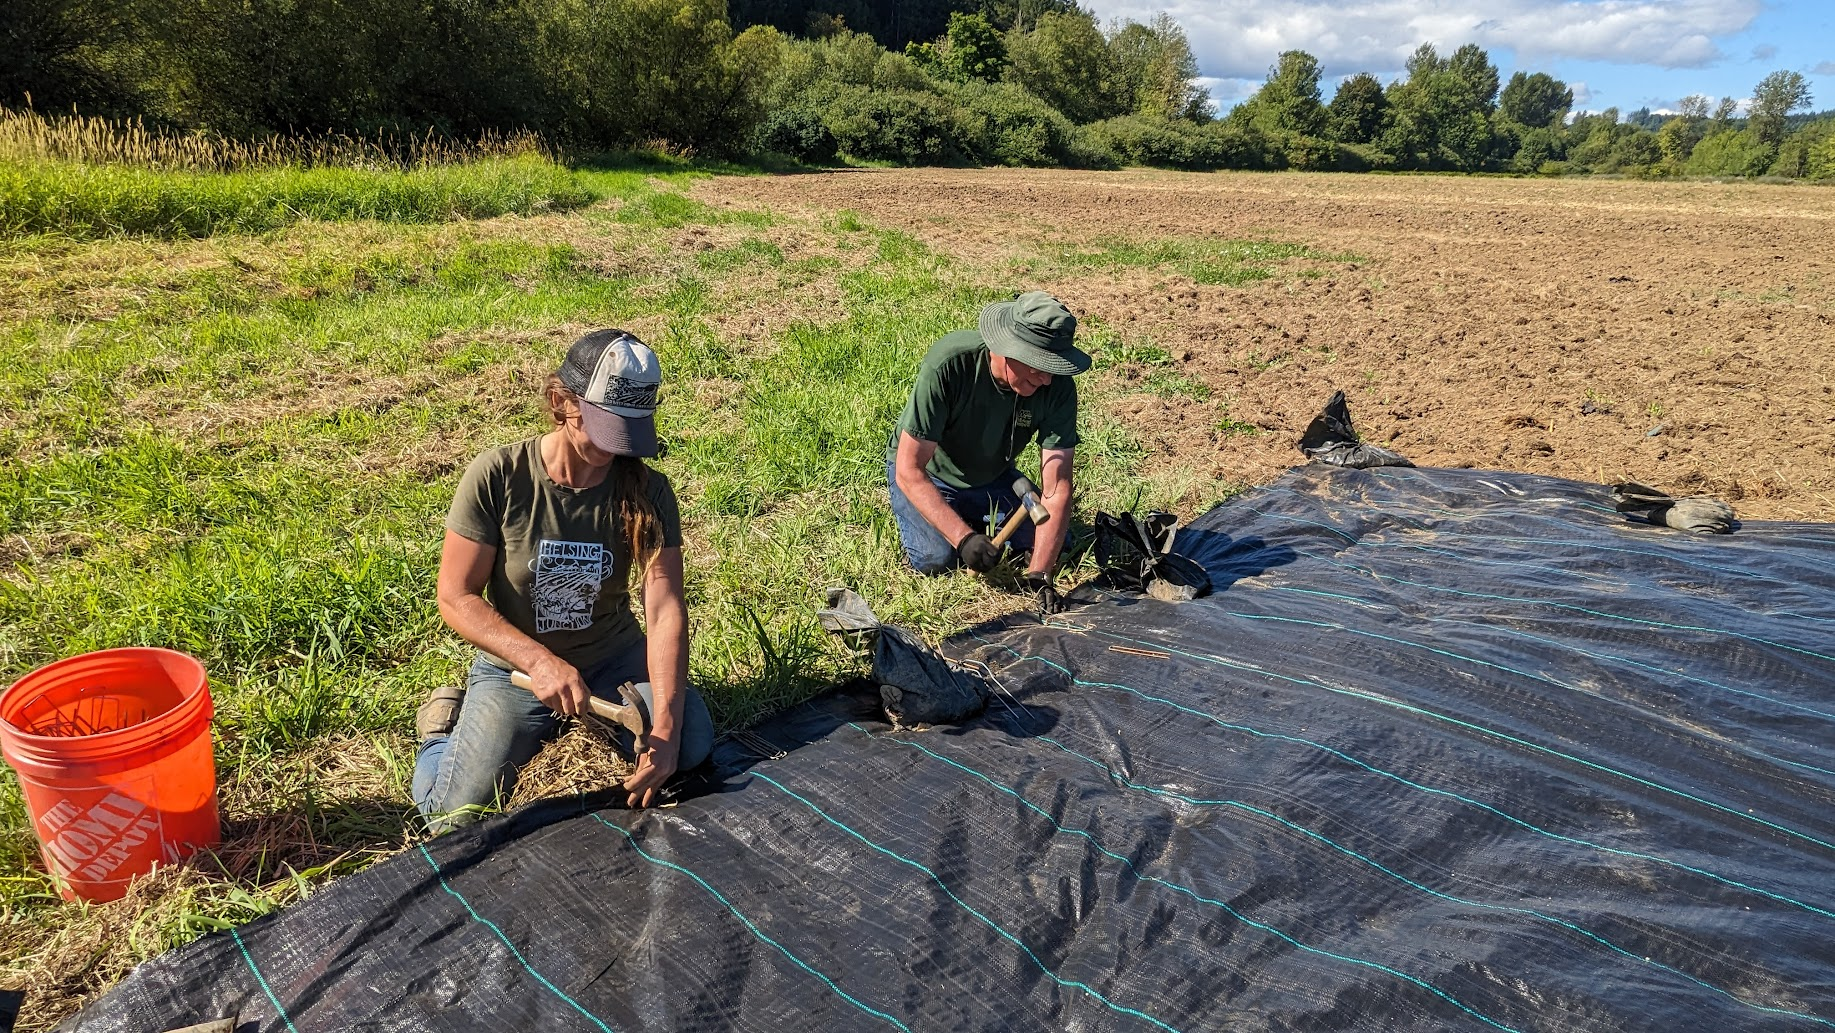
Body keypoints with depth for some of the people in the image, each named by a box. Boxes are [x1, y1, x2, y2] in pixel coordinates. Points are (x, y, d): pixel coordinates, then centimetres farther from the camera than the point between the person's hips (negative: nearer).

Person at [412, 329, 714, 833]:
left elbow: (665, 610, -21)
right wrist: (539, 661, -31)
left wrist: (665, 726, -33)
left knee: (691, 748, -22)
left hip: (613, 657, 2)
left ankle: (605, 713, 11)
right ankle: (447, 722, 18)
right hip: (514, 666, -1)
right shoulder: (496, 478, -19)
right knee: (456, 814, -15)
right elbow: (456, 598, -16)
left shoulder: (647, 492, -15)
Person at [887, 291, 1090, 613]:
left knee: (1050, 545, -10)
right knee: (936, 559, -24)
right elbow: (909, 470, -34)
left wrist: (1039, 573, -37)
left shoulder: (1058, 387, -27)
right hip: (925, 474, -3)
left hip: (992, 477, 3)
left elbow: (1057, 486, -27)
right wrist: (964, 537, -43)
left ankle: (981, 517, 18)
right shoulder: (947, 364, -37)